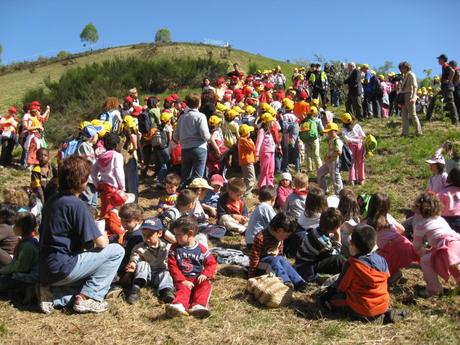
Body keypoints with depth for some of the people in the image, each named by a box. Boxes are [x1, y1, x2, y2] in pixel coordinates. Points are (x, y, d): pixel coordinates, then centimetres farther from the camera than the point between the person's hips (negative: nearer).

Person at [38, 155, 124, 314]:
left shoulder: (52, 200, 9)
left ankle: (54, 294, 9)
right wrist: (103, 236, 7)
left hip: (45, 270, 9)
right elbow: (101, 243, -19)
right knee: (117, 250, -4)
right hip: (61, 269, -8)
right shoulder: (77, 205, -17)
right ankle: (86, 298, -4)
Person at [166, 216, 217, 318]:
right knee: (182, 289, -30)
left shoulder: (201, 249, 2)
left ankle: (198, 306, -49)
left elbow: (211, 263, 6)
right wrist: (183, 281, -14)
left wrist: (205, 275, -13)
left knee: (205, 286, -27)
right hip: (183, 280, -1)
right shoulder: (175, 249, 2)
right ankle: (179, 305, -59)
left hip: (198, 279, 1)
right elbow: (173, 267, -3)